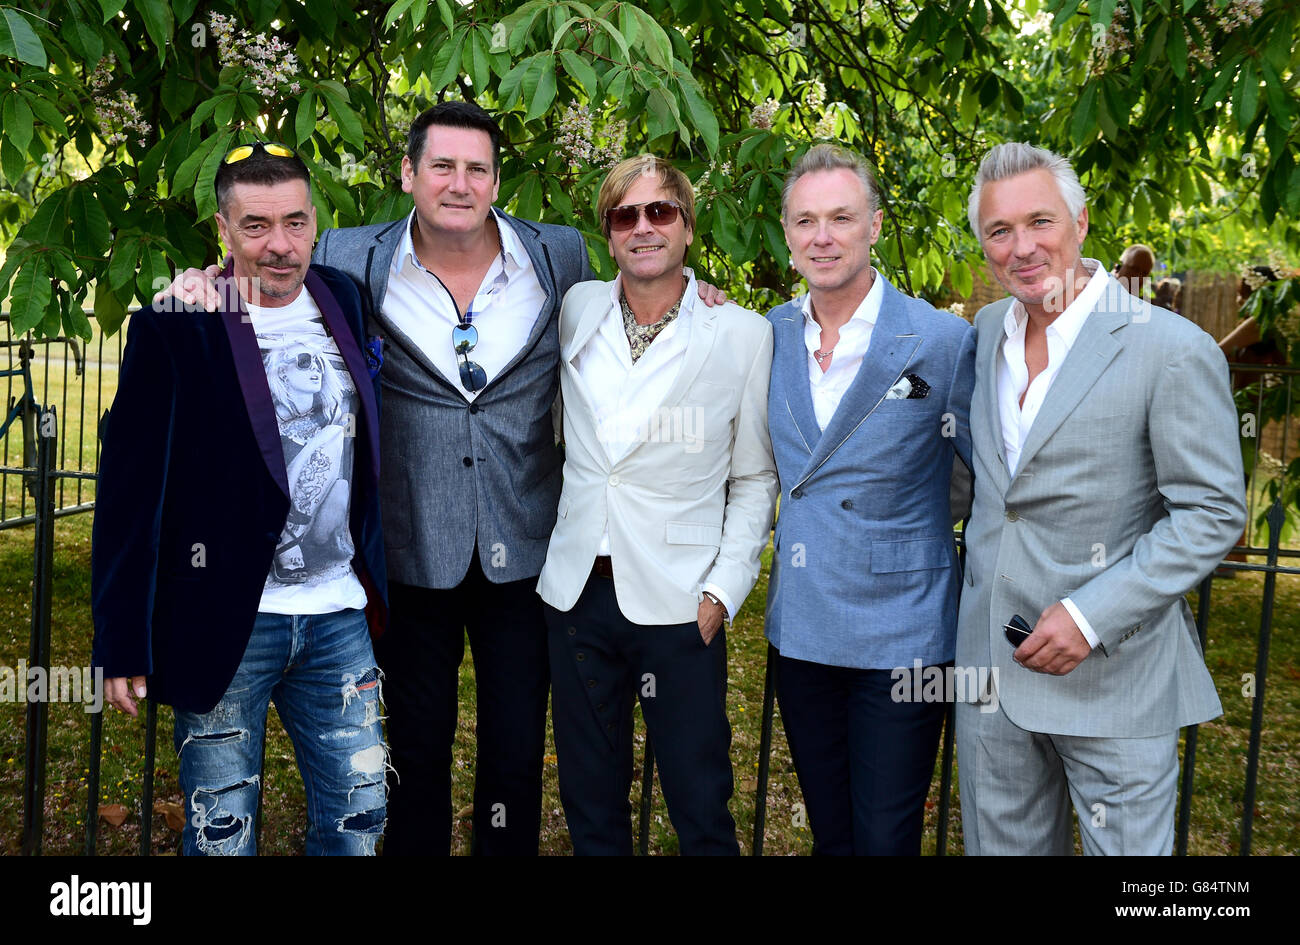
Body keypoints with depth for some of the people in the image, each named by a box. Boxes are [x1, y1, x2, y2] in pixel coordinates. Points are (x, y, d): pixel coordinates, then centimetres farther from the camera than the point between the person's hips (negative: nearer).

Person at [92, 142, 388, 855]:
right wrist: (122, 642, -10)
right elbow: (129, 492, -9)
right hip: (225, 623, -4)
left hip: (338, 616, 4)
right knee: (222, 837, 9)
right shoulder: (174, 327, -9)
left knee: (358, 819, 12)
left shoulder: (346, 305, 5)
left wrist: (376, 578, 12)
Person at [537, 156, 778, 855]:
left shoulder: (743, 335, -3)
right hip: (576, 590, 3)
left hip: (678, 604, -3)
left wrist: (724, 591, -6)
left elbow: (754, 477, 2)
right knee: (590, 806, 15)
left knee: (701, 811, 5)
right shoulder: (576, 311, 5)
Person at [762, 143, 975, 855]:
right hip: (800, 631, 5)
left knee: (885, 840, 5)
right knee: (830, 836, 18)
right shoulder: (770, 335, 5)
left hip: (899, 636, -4)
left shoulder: (942, 342, -10)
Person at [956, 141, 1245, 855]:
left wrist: (1093, 616, -19)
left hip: (1113, 677, -5)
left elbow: (1213, 514, -13)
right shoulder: (987, 331, 7)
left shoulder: (1172, 350, -13)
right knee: (1002, 842, 16)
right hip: (991, 662, 6)